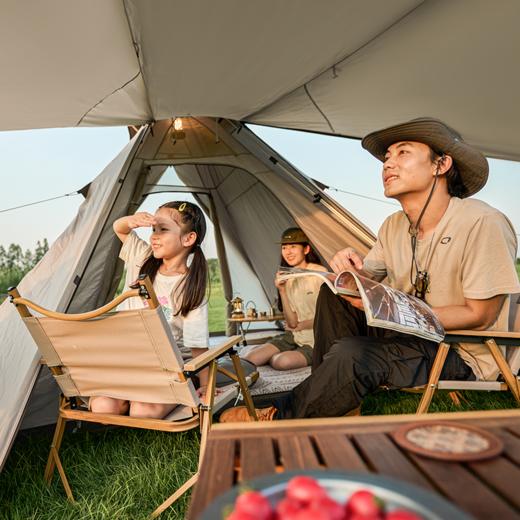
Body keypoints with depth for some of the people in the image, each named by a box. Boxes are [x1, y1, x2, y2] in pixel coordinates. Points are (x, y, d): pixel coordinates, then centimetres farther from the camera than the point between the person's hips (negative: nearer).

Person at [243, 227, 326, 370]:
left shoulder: (319, 272, -11)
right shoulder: (287, 278, 5)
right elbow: (292, 322, -1)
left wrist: (304, 324, 0)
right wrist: (282, 290, -10)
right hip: (294, 337, 4)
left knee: (283, 362, -28)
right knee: (250, 358, -15)